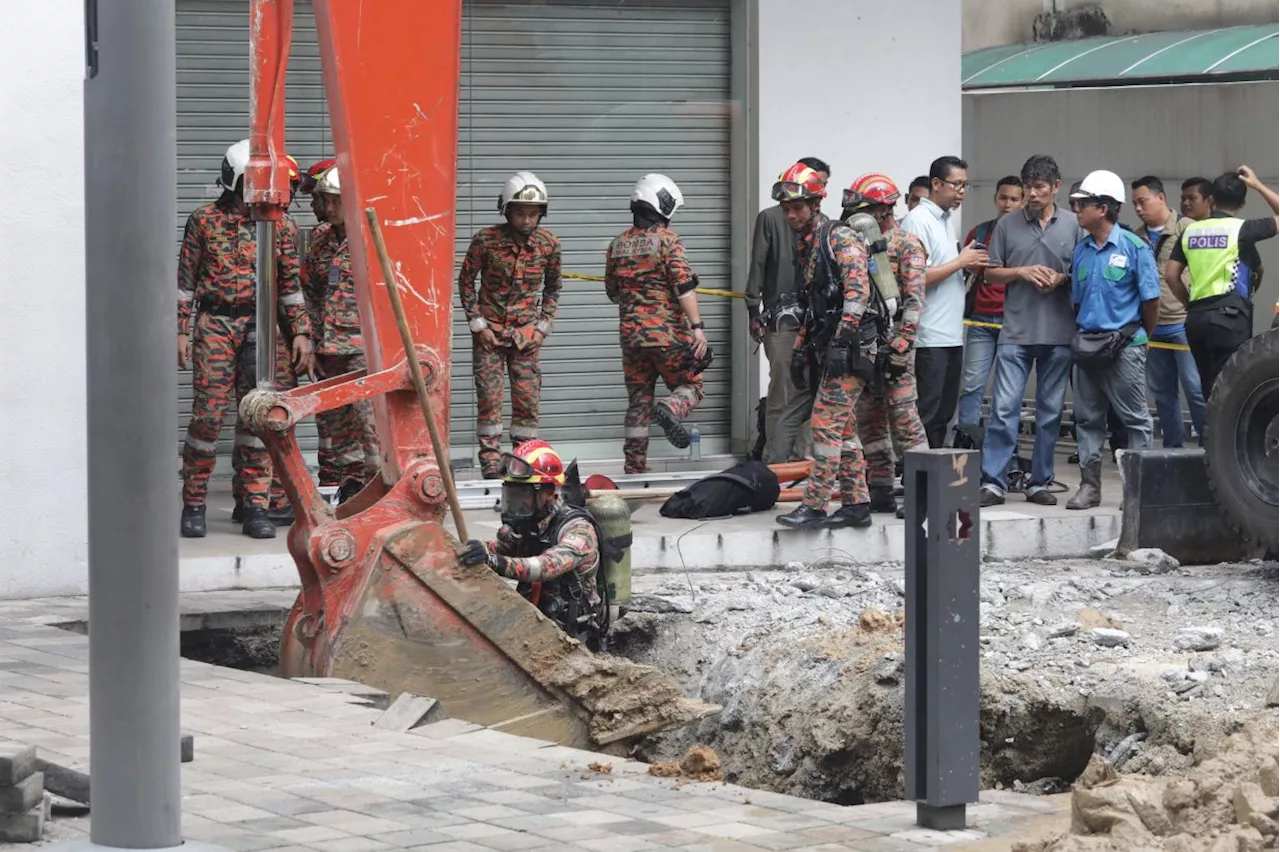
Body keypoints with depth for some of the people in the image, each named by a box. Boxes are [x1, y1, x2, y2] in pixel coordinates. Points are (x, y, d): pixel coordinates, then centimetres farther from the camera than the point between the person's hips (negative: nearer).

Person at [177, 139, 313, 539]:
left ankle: (256, 507, 5)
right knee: (208, 413, -6)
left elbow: (290, 282, 12)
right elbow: (186, 280, 4)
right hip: (214, 326, -2)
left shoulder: (277, 226, 9)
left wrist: (300, 331, 6)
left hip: (260, 327, 2)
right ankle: (193, 505, 3)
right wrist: (182, 330, -1)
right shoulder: (204, 220, 3)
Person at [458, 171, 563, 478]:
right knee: (489, 396, -2)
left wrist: (543, 325, 2)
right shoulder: (486, 240, -11)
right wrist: (477, 323, -5)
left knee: (528, 398, 1)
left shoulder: (549, 243, -4)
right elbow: (466, 280, 0)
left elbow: (552, 287, 11)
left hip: (526, 333, 2)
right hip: (489, 330, -2)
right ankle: (490, 461, 5)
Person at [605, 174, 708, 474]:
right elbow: (684, 286, -15)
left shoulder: (618, 244, 10)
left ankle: (634, 466, 9)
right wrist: (697, 326, -16)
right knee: (690, 386, 8)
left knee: (638, 399, 11)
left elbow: (612, 292, 19)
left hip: (630, 333, 5)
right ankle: (670, 410, -25)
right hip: (668, 331, -5)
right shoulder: (667, 239, -7)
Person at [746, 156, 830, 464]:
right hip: (781, 320, -5)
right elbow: (758, 266, 0)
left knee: (812, 392, 3)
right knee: (784, 394, -8)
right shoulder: (771, 218, 4)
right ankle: (777, 460, -5)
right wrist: (754, 312, -6)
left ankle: (804, 457, 10)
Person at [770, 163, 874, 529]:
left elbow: (858, 291, -19)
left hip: (849, 346, -10)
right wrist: (800, 349, 21)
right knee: (843, 428, 11)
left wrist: (840, 340, -24)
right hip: (826, 349, 10)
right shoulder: (804, 246, 19)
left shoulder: (841, 238, -10)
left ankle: (815, 505, -13)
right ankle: (856, 504, 15)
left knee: (826, 423, -13)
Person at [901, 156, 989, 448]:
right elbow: (918, 278, -19)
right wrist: (961, 262, -13)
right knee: (926, 415, -7)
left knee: (944, 413, 11)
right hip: (930, 336, -9)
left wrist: (968, 266, 5)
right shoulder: (918, 221, -12)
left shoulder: (948, 220, 17)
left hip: (952, 334, 9)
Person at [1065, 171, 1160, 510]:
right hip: (1088, 345, 6)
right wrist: (1083, 333, 14)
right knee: (1088, 418, 8)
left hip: (1124, 346, -6)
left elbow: (1150, 300, -3)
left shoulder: (1134, 248, -8)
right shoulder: (1080, 251, 9)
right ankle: (1089, 484, 14)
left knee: (1135, 418, 0)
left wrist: (1141, 339, 6)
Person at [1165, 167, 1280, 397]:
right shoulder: (1241, 229, -4)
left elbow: (1171, 275, 11)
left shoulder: (1190, 231, 10)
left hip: (1196, 317, 6)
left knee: (1210, 389, 13)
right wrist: (1258, 185, 11)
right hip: (1229, 317, -6)